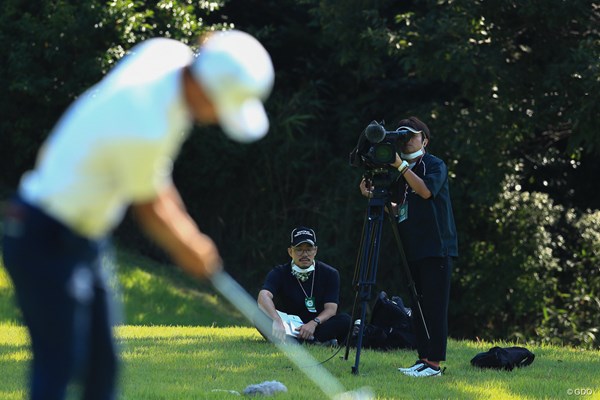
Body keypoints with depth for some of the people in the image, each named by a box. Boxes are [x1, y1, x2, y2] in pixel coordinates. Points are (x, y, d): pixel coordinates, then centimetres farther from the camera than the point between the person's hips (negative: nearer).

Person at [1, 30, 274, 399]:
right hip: (49, 242, -10)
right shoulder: (146, 129, -31)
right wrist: (192, 252, 6)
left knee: (102, 368, 13)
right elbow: (149, 209, -11)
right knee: (58, 369, -9)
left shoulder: (170, 53, -7)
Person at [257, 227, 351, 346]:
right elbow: (263, 296, -28)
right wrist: (277, 321, -48)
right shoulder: (279, 273, -8)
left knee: (345, 320, -26)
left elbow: (331, 308, -10)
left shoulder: (329, 274, -2)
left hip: (317, 327, 0)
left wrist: (314, 323, -33)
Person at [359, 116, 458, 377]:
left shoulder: (435, 165, -3)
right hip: (412, 249, 8)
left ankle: (434, 362, -10)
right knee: (417, 306, 6)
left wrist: (401, 166, -24)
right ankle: (423, 359, 9)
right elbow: (397, 209, 20)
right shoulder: (400, 174, 17)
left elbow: (426, 190, -22)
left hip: (436, 248, -8)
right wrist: (373, 196, 5)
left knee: (434, 305, -9)